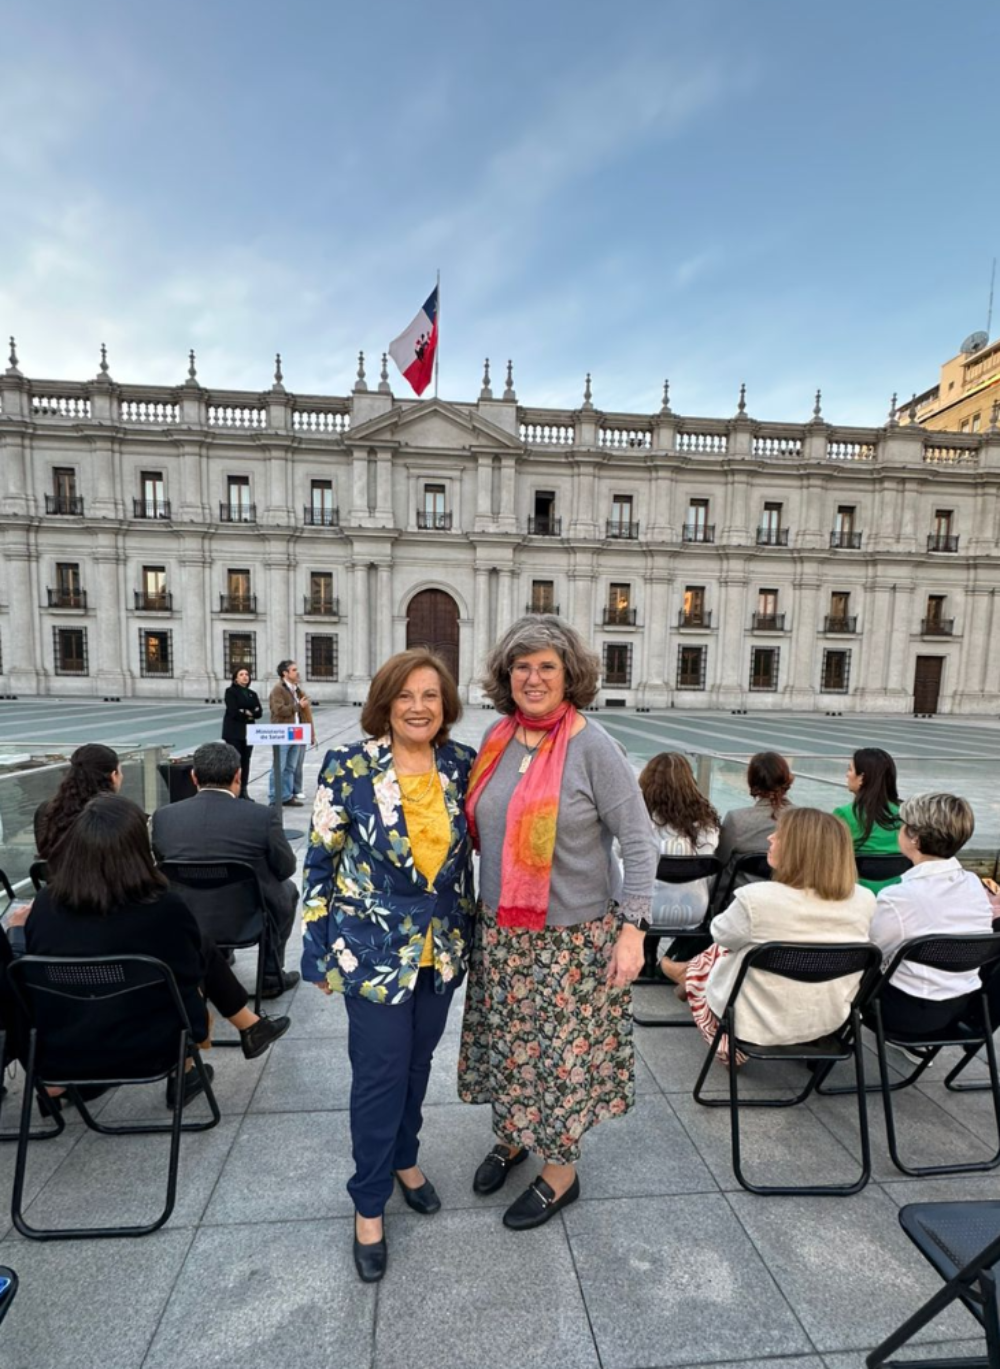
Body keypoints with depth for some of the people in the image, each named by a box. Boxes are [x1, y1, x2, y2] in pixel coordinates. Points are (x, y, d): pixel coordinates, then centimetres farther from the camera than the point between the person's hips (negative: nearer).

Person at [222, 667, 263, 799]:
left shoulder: (252, 693, 16)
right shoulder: (231, 691, -1)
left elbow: (259, 712, 3)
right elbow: (233, 711, -14)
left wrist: (247, 713, -13)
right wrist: (248, 714, -4)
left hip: (249, 731, 5)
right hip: (234, 732, -5)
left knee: (246, 761, 6)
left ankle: (243, 790, 11)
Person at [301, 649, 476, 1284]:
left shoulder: (462, 765, -5)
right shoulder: (349, 767, -14)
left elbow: (470, 846, 6)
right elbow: (321, 861, -8)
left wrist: (470, 930, 9)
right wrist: (319, 952, -5)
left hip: (443, 947, 4)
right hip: (374, 948, -3)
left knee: (418, 1061, 21)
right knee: (380, 1072, 8)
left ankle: (405, 1157, 50)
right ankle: (370, 1203, 35)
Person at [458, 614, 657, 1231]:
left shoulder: (593, 747, -18)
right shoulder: (497, 739, -2)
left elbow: (639, 841, -14)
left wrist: (632, 928, -16)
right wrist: (479, 910, 11)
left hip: (574, 935, -5)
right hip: (502, 931, 5)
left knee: (564, 1050, 12)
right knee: (508, 1041, 22)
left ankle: (561, 1170, 39)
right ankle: (513, 1135, 50)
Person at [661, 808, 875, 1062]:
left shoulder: (756, 898, -30)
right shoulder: (864, 900, -15)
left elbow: (721, 934, -9)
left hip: (760, 1025, -5)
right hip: (831, 1022, 5)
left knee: (713, 954, 24)